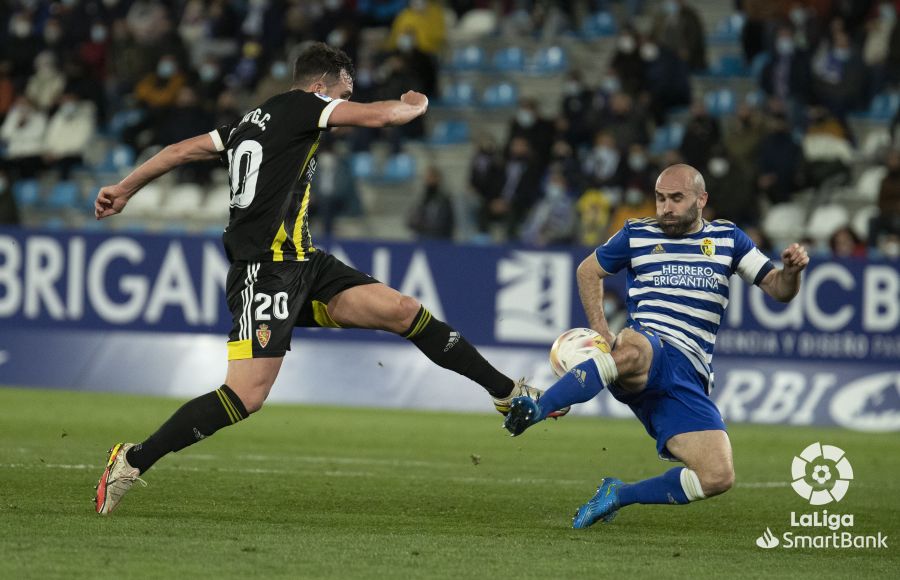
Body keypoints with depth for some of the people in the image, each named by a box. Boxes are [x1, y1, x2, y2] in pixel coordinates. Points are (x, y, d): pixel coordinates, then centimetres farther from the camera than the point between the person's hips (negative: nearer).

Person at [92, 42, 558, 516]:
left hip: (302, 264, 10)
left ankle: (507, 393, 5)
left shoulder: (249, 122, 20)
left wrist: (124, 189, 32)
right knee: (247, 395, -18)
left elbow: (182, 150, 23)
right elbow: (380, 116, -11)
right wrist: (416, 104, 11)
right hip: (266, 268, -10)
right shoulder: (298, 105, -4)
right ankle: (133, 461, -11)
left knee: (404, 311, 2)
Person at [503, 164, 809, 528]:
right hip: (645, 348, -3)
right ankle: (536, 409, -43)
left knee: (719, 477, -16)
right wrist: (600, 332, 11)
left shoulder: (727, 238, 16)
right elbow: (588, 271, 26)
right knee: (632, 348, -45)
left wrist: (791, 271, -9)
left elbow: (778, 289, 16)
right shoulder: (638, 235, 13)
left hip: (689, 377, 3)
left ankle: (618, 495, 3)